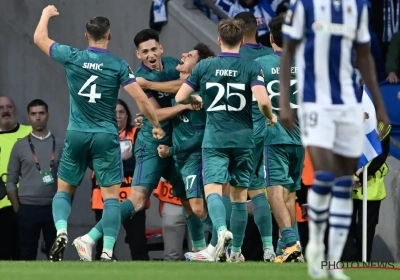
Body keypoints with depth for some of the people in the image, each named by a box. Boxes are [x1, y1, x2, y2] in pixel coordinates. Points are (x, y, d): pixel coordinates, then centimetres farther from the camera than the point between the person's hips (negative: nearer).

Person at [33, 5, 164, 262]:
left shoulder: (71, 57, -3)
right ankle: (107, 251, -10)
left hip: (76, 135, 2)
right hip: (106, 137, -2)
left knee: (64, 190, 15)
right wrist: (156, 125, 5)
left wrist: (46, 14, 30)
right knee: (111, 195, 1)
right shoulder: (118, 66, -7)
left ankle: (61, 231, -11)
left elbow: (40, 38, 12)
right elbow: (141, 99, -10)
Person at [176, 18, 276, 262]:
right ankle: (236, 251, 15)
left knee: (213, 189, -8)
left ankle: (222, 229, -38)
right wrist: (271, 117, 5)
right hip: (243, 139, 1)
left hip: (214, 139, -1)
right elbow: (263, 100, -15)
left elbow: (180, 98, 3)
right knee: (239, 196, 12)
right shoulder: (251, 68, -3)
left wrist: (196, 100, 24)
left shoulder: (204, 66, 1)